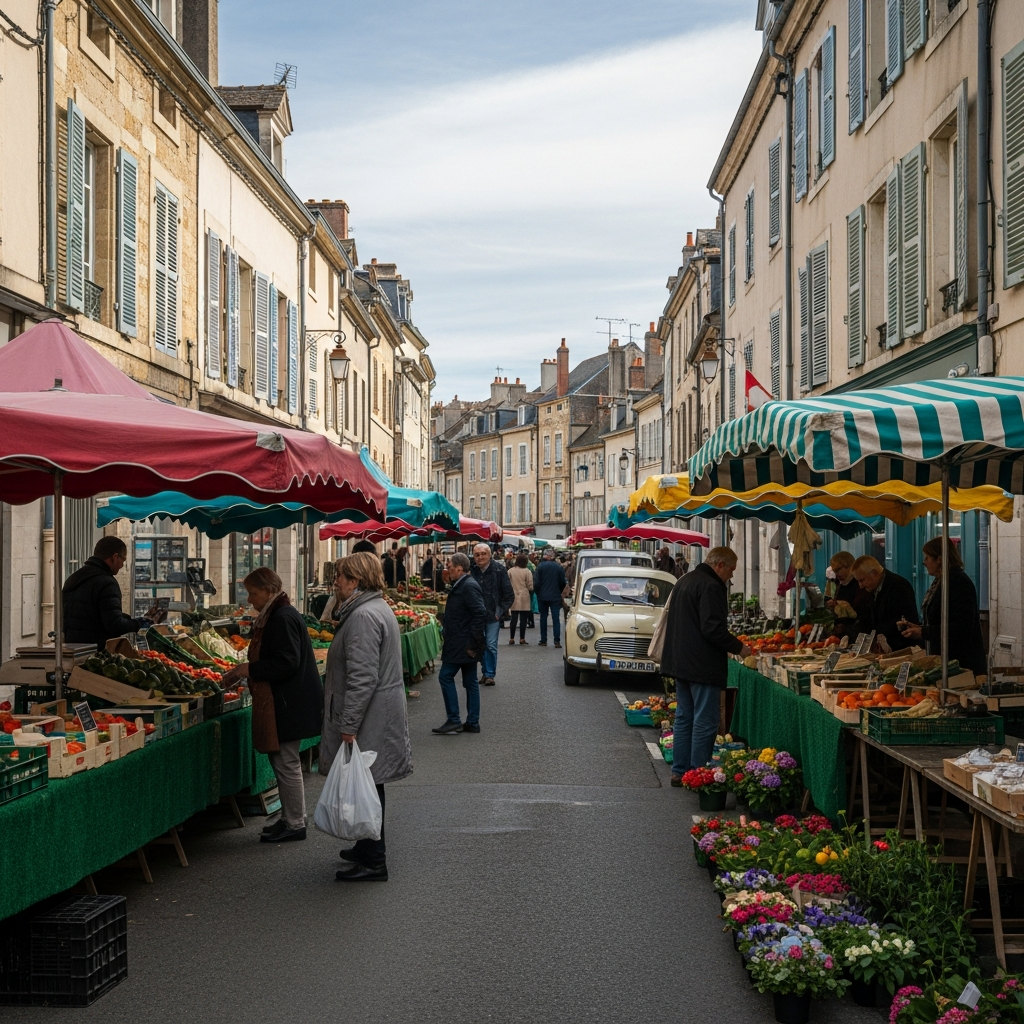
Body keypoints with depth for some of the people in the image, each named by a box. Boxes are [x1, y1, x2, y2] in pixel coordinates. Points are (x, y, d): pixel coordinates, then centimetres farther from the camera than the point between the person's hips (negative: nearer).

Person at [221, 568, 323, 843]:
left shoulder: (283, 619, -19)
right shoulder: (272, 617, 15)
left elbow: (286, 663, -24)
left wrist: (250, 669, -17)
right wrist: (244, 671, 13)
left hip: (288, 704, -11)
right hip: (283, 702, 11)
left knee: (286, 763, -3)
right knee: (281, 761, 16)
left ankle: (294, 824, 5)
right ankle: (291, 818, 24)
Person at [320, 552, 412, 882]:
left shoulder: (364, 616, -20)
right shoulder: (379, 608, 15)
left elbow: (362, 678, -25)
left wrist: (348, 726, -23)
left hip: (368, 719, -11)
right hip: (382, 715, 11)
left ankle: (373, 861, 3)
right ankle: (368, 848, 31)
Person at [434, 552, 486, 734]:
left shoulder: (469, 587, -18)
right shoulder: (461, 585, 13)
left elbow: (481, 613, -25)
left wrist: (473, 642, -23)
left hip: (462, 645, -10)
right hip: (464, 645, 10)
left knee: (446, 676, -6)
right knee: (470, 682, 11)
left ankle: (454, 720, -3)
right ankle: (472, 723, 16)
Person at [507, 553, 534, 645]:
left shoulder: (510, 571, 0)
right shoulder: (527, 572, -8)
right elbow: (530, 586, -8)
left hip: (513, 598, 3)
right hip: (524, 598, -3)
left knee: (513, 618, 7)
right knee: (523, 618, 3)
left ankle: (511, 638, 7)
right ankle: (522, 638, 3)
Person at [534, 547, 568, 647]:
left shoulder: (540, 566, -7)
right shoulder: (559, 567, -3)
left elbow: (536, 582, -9)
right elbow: (563, 583, 2)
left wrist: (537, 592, 9)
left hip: (542, 597, 0)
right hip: (555, 597, 0)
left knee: (543, 618, 10)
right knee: (556, 618, 0)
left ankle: (543, 640, 11)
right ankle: (557, 641, -9)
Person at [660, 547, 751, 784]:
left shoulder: (684, 581, 15)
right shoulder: (711, 587, -17)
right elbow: (713, 629, -24)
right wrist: (738, 647, -12)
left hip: (680, 662, 10)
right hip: (702, 665, -10)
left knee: (684, 718, 15)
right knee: (705, 722, -4)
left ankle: (679, 772, 19)